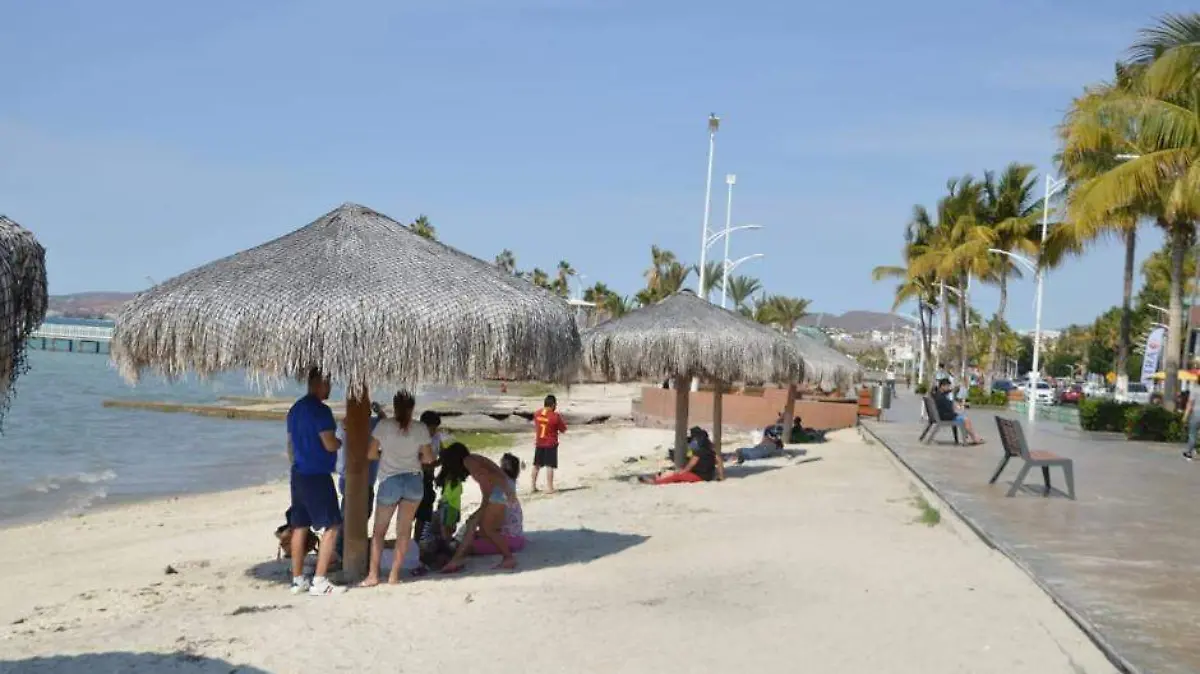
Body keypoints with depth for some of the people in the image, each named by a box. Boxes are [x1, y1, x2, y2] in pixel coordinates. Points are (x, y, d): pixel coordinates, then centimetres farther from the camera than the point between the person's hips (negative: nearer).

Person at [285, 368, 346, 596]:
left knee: (299, 526, 11)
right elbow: (330, 445, -19)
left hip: (298, 475, 9)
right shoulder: (320, 410, -15)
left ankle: (297, 580, 15)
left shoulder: (295, 409, 14)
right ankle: (319, 582, -7)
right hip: (317, 476, -9)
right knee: (332, 526, -4)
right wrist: (340, 442, 2)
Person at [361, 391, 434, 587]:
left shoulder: (384, 426, -5)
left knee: (379, 530, 9)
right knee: (404, 529, 9)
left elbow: (371, 454, -3)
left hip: (390, 481, -1)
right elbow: (428, 458, 2)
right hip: (414, 480, 1)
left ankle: (373, 575, 4)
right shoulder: (421, 429, -2)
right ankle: (394, 574, 8)